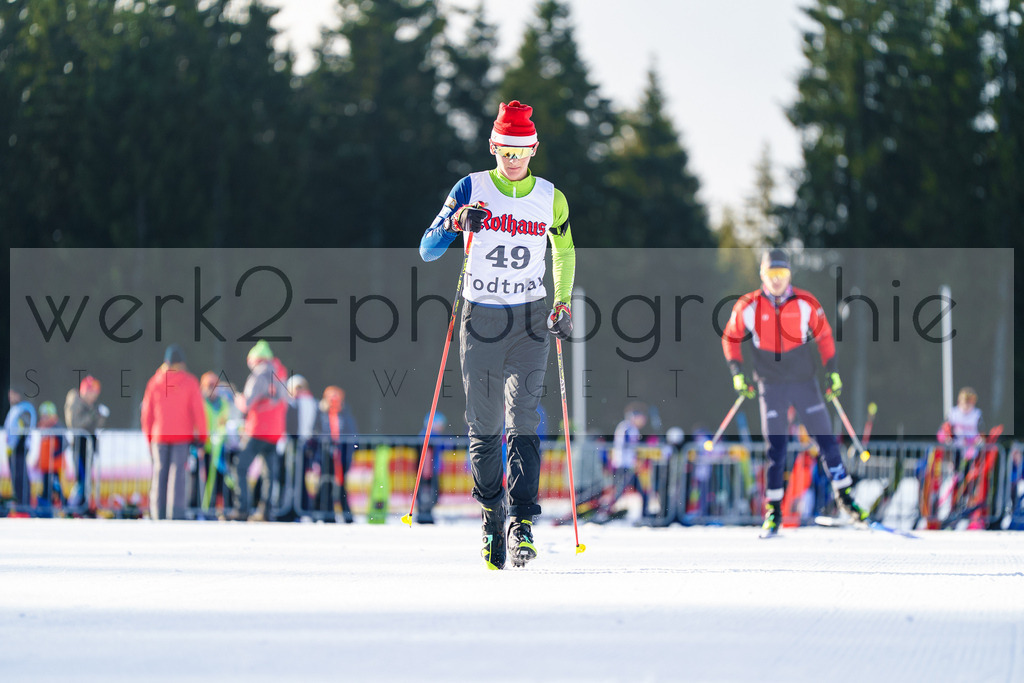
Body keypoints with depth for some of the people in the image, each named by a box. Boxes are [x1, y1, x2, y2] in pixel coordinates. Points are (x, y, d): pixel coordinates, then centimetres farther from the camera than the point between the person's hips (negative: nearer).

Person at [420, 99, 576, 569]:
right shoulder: (472, 189, 0)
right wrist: (457, 221, -23)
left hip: (529, 320, 0)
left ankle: (522, 520, -19)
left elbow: (564, 251, 21)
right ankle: (491, 514, 20)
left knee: (523, 419, -14)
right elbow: (428, 250, -3)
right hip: (480, 318, 0)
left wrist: (563, 305, 8)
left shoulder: (550, 199, 5)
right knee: (483, 426, 3)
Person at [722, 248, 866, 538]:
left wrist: (833, 372, 1)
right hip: (771, 386, -1)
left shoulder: (805, 304, -7)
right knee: (775, 448, -3)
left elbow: (824, 336, 4)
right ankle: (773, 511, 7)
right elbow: (730, 338, 4)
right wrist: (737, 374, -4)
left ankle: (845, 496, 16)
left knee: (826, 441, 1)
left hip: (805, 381, 1)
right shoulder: (749, 307, -8)